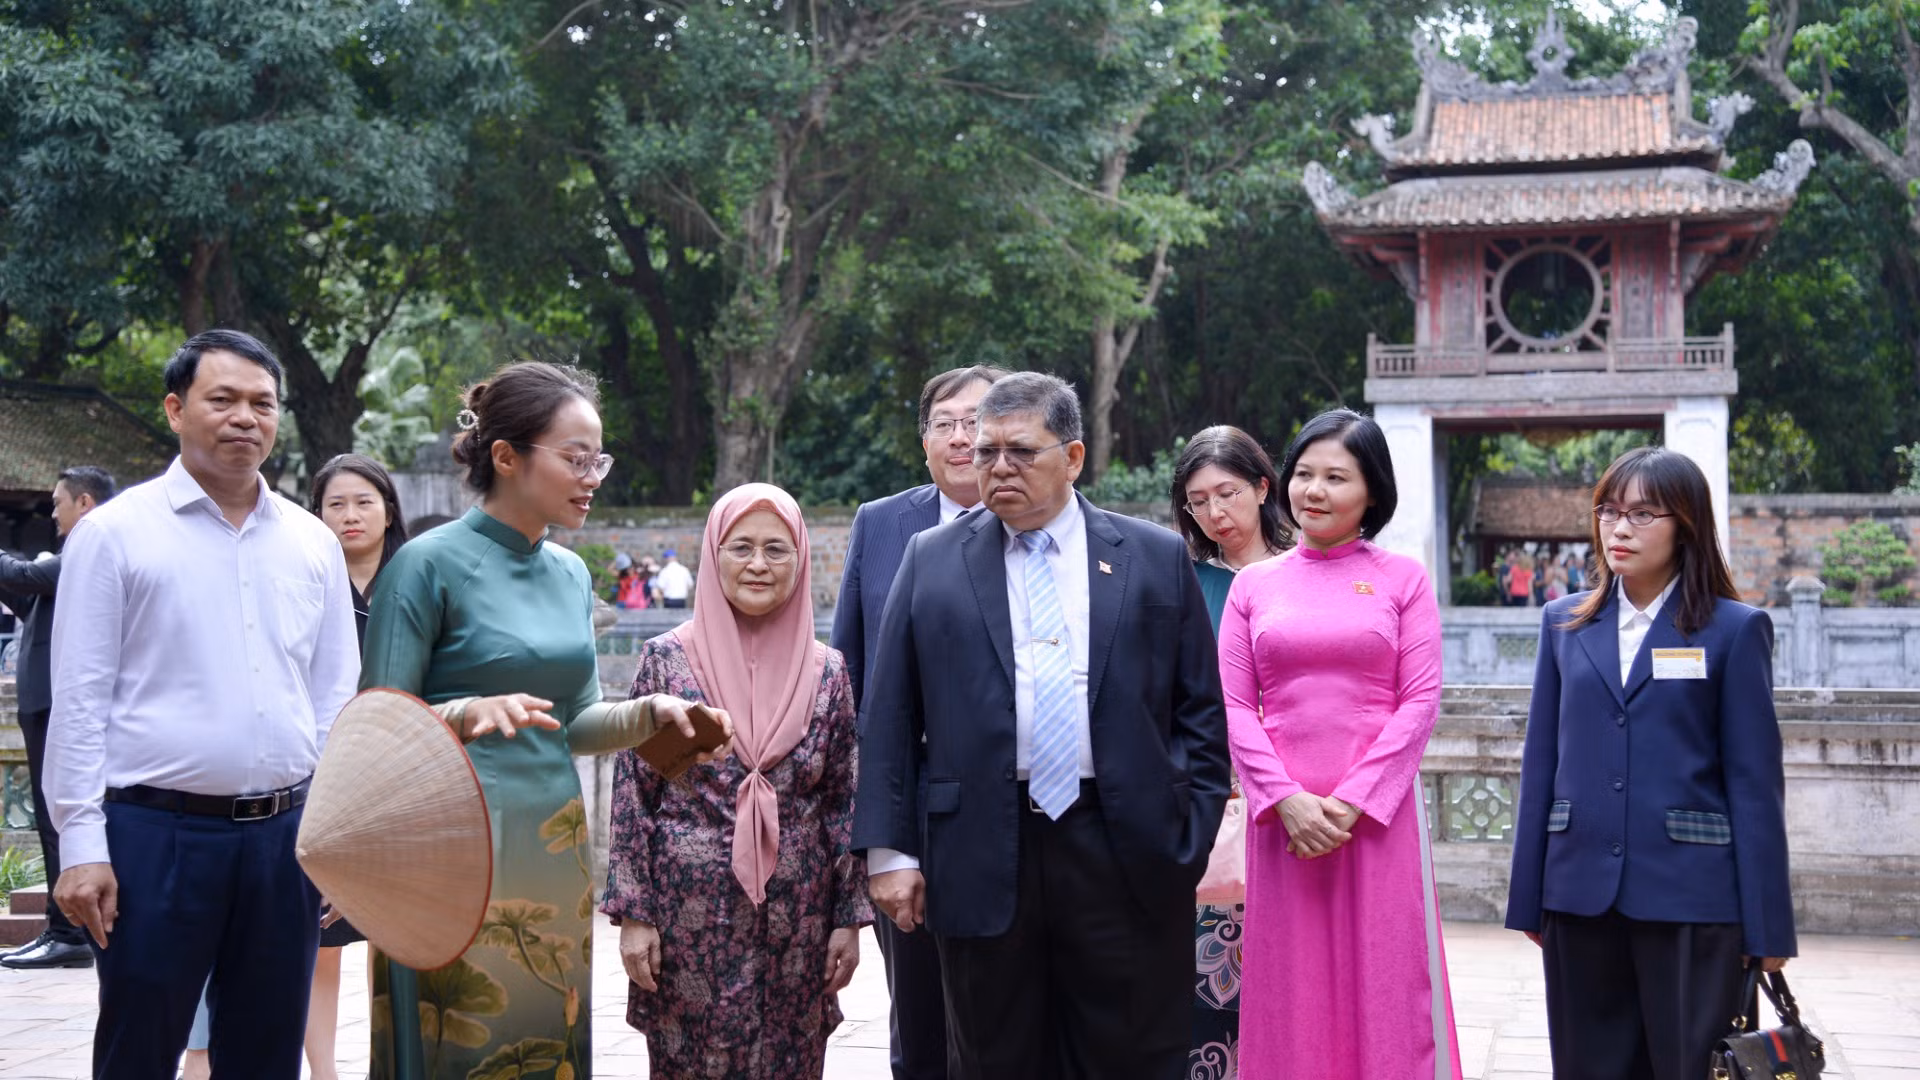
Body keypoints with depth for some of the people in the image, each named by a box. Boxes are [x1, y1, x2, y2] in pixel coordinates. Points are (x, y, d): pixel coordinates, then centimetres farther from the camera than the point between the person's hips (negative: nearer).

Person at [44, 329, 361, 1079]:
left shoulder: (312, 543, 9)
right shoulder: (114, 533, -3)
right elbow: (80, 700, -5)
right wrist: (81, 844, -10)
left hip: (283, 834, 4)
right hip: (156, 835, -4)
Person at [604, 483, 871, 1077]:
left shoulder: (826, 670, 4)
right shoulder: (667, 659, -2)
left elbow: (842, 803, 7)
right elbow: (632, 794, -1)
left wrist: (849, 918, 4)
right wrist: (632, 913, -5)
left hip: (795, 922, 2)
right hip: (689, 913, -2)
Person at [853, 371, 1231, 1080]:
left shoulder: (1157, 559, 7)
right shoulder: (931, 561, 8)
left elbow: (1201, 712, 7)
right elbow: (889, 719, 6)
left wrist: (1192, 839, -1)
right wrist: (888, 850, 0)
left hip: (1126, 856, 0)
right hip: (982, 857, 1)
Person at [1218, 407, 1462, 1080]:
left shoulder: (1402, 580, 4)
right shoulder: (1253, 585, 9)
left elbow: (1420, 701, -2)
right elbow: (1234, 705, 3)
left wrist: (1351, 803, -11)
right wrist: (1288, 800, -10)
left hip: (1377, 816, -1)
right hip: (1282, 818, 2)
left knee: (1383, 990, 2)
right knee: (1291, 997, 6)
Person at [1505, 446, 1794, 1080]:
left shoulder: (1734, 629, -1)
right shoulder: (1565, 623, 9)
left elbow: (1754, 781, -3)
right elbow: (1541, 763, 10)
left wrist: (1767, 927, -6)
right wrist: (1528, 899, 7)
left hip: (1691, 896, -3)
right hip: (1581, 892, 3)